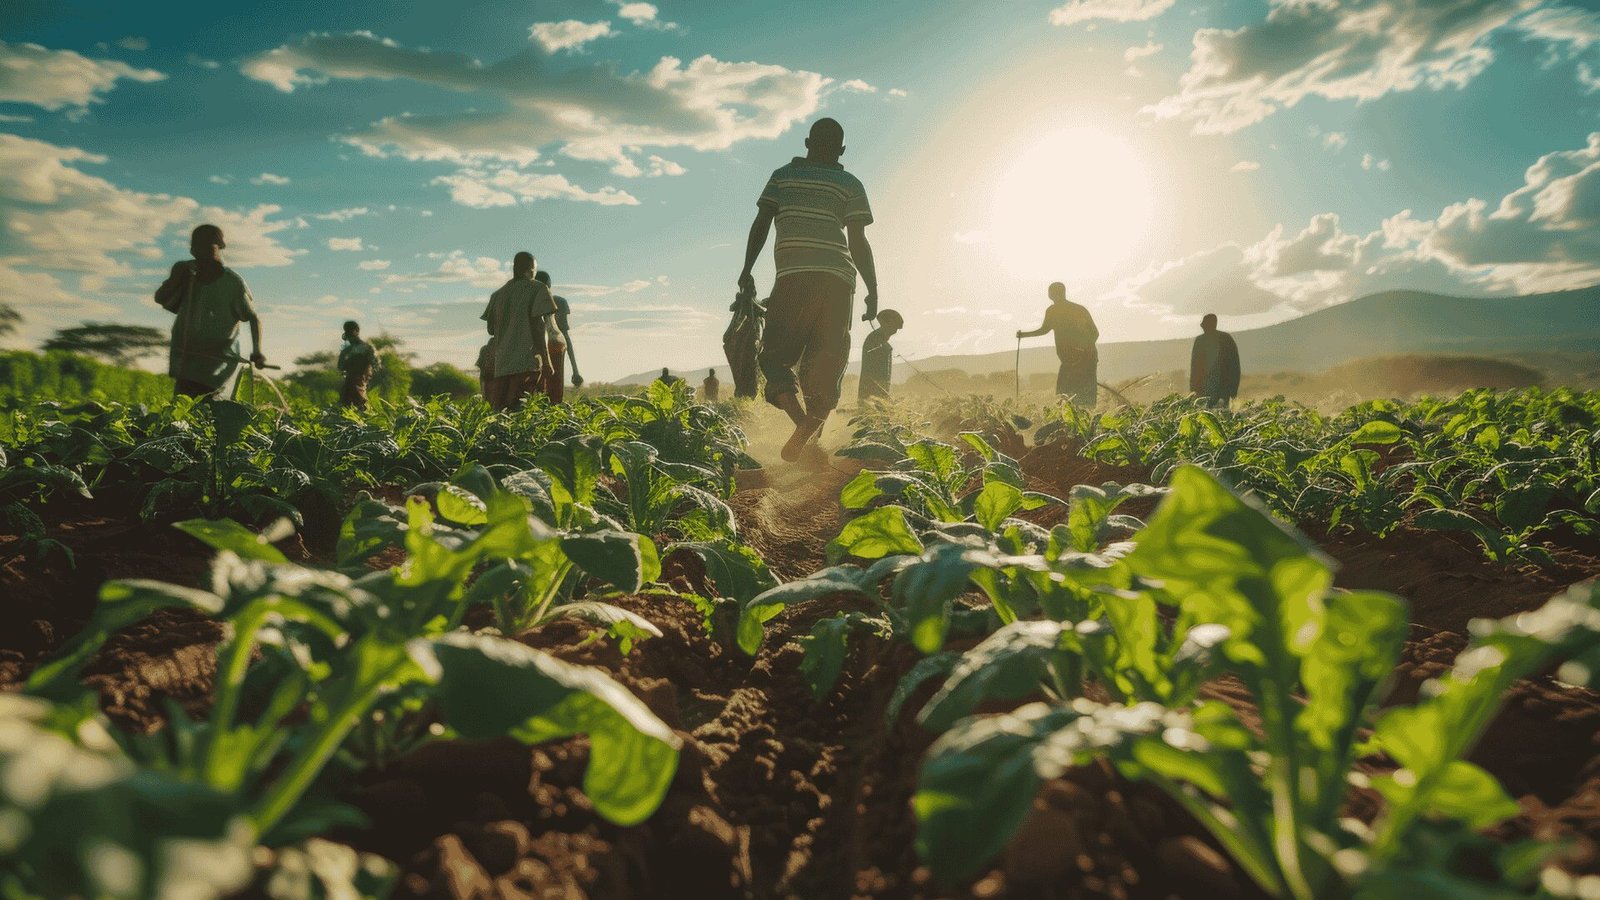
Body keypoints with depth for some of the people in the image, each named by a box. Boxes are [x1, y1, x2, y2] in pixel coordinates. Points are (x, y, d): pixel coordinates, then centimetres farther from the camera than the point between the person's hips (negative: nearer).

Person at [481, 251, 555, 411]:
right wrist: (546, 359, -9)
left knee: (499, 408, 4)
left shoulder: (498, 294, 18)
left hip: (502, 361, 6)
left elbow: (491, 329, 15)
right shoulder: (538, 289, 1)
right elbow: (538, 323, -9)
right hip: (527, 360, -5)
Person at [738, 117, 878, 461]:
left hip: (793, 277, -1)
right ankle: (813, 434, -2)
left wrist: (747, 270, 9)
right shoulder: (850, 184, 11)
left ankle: (802, 420, -21)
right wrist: (873, 290, 4)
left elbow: (761, 224, 6)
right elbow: (858, 243, 2)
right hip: (838, 279, 1)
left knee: (774, 353, 4)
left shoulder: (783, 176, 15)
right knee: (825, 363, 7)